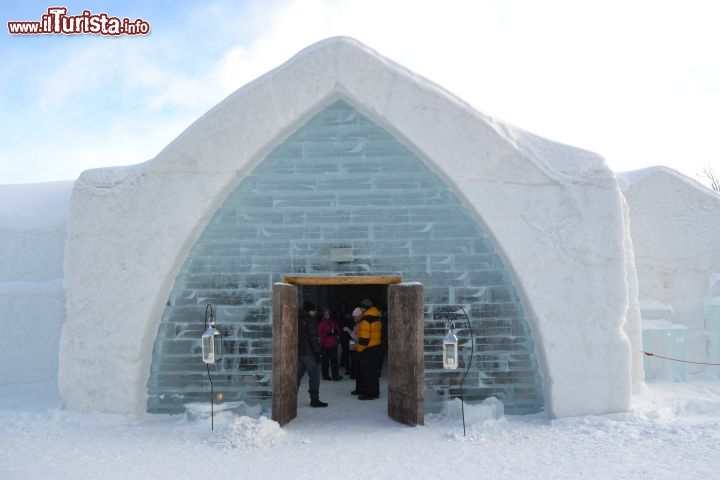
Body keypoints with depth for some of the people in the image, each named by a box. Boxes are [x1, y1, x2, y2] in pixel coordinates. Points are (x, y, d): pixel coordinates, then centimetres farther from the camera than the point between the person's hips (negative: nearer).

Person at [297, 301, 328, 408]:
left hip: (298, 352, 8)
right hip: (309, 353, -8)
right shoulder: (310, 320, -12)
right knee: (314, 376, 1)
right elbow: (313, 338, -17)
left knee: (297, 376, 12)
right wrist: (317, 352, -13)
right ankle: (314, 399, 3)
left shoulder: (298, 319, 13)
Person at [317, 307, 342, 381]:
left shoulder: (333, 322, 10)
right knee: (325, 361, 1)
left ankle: (335, 376, 5)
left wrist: (336, 333, -3)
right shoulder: (321, 323, -3)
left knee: (334, 360, 2)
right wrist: (328, 334, -19)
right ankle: (325, 376, 10)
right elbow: (319, 334, -8)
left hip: (334, 344, 4)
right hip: (325, 345, -4)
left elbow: (338, 329, 19)